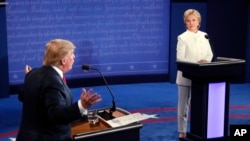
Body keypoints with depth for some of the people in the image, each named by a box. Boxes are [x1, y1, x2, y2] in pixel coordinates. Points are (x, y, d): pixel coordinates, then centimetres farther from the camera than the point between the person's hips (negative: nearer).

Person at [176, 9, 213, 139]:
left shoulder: (204, 36, 8)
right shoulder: (182, 37, -6)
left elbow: (210, 54, 10)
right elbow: (180, 59, -12)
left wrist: (205, 61, -13)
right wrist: (196, 63, -22)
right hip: (186, 76, -4)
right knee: (184, 105, 4)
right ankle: (182, 131, 13)